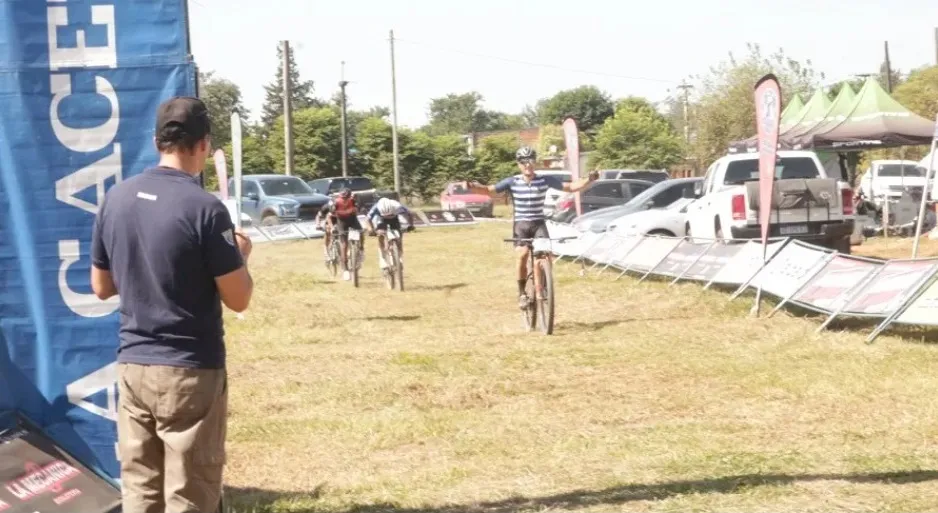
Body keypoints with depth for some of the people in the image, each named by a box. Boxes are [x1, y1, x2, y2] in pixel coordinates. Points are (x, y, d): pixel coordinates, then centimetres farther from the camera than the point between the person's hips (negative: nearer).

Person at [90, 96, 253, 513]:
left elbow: (101, 287, 13)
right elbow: (238, 300, -11)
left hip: (132, 366, 6)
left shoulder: (115, 199, 3)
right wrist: (240, 255, 7)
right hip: (190, 371, -6)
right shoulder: (204, 207, -15)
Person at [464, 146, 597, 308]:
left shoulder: (545, 180, -3)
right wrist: (471, 187, -28)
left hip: (539, 223, 1)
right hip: (521, 224, -1)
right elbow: (489, 190, -9)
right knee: (522, 254, -24)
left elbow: (570, 187, 2)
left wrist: (589, 180, -14)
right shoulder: (512, 182, -5)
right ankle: (522, 293, -9)